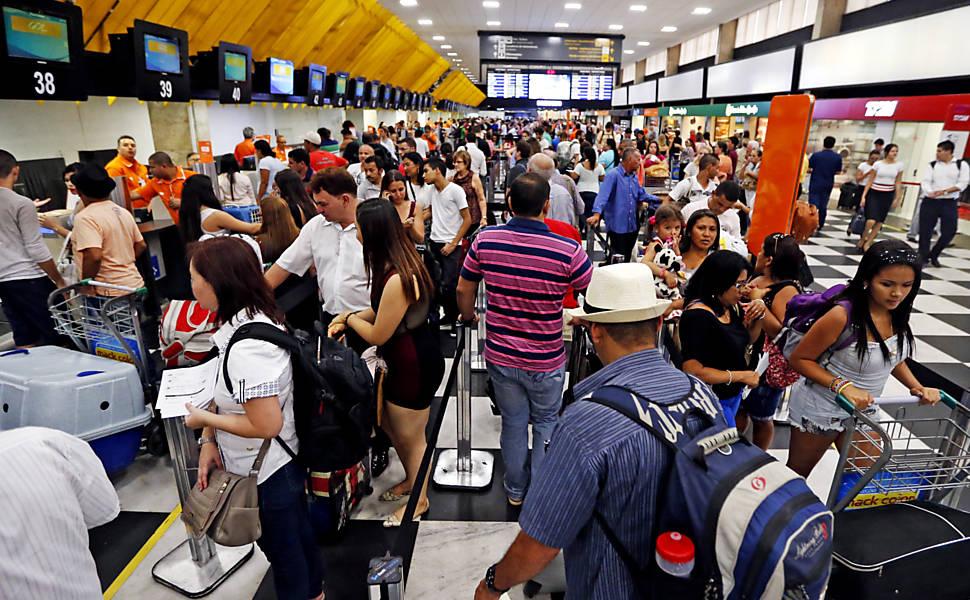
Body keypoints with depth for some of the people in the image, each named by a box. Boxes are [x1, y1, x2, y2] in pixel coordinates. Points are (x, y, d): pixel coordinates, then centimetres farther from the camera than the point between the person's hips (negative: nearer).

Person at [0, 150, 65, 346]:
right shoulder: (22, 203, -11)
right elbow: (36, 250, -12)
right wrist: (59, 280, -4)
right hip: (28, 278, -7)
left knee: (24, 341, 11)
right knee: (58, 336, -1)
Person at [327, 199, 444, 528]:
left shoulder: (397, 279, -32)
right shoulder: (402, 259, -2)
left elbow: (378, 335, -20)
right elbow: (384, 310, 11)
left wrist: (350, 318, -3)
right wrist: (351, 317, 0)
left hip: (413, 364, -10)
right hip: (405, 357, 10)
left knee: (410, 437, 13)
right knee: (388, 423, 26)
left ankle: (420, 499, 39)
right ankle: (412, 479, 50)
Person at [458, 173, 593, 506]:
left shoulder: (485, 240, -12)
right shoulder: (568, 250, -21)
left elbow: (463, 289, 2)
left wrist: (469, 316, 21)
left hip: (500, 355, 2)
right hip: (546, 361, -2)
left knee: (513, 423, 21)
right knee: (546, 423, 21)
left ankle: (515, 490, 39)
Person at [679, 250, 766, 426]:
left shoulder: (731, 306, -2)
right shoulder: (698, 316, -27)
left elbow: (748, 339, 16)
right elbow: (693, 371, -30)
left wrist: (758, 315, -5)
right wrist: (741, 376, -19)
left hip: (734, 394, 8)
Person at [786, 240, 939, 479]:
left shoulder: (897, 313, -9)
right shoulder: (843, 315, -29)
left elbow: (894, 356, 10)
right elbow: (800, 359, -22)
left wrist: (917, 387, -5)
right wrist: (843, 386, -31)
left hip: (862, 409, 6)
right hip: (820, 409, -6)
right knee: (795, 476, 15)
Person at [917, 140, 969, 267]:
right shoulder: (933, 165, 6)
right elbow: (926, 181, -4)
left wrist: (944, 191, -19)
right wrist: (930, 192, -25)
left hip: (949, 203, -1)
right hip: (930, 202, 1)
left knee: (949, 231, -2)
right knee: (925, 231, 1)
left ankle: (934, 255, 19)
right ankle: (923, 257, 14)